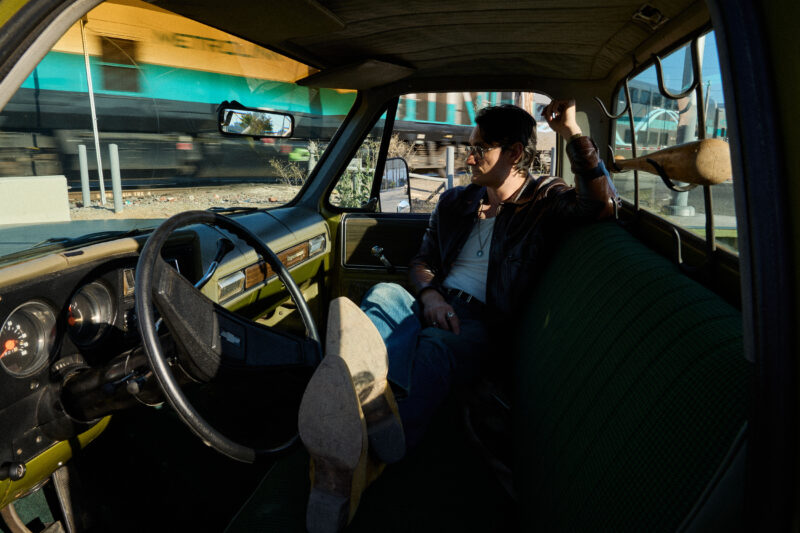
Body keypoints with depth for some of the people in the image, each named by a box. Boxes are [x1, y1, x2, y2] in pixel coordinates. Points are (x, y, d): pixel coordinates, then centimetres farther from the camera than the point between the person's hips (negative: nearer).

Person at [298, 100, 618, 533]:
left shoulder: (546, 202, 9)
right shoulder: (455, 202, 23)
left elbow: (603, 204, -10)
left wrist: (572, 134, -10)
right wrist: (430, 294, -2)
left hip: (481, 323, -4)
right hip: (432, 305, 4)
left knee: (433, 350, -37)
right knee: (385, 294, -31)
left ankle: (355, 464, -63)